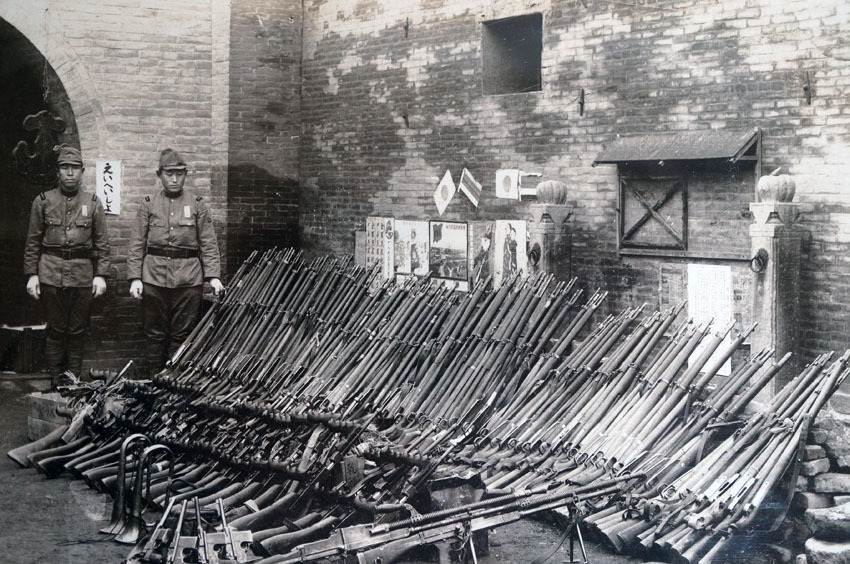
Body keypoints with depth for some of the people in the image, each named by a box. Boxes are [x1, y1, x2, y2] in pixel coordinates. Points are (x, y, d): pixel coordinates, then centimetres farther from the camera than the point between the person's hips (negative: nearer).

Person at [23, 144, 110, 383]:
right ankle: (55, 380, 12)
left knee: (78, 330, 6)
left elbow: (102, 243, 5)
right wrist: (31, 274, -1)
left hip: (83, 275, 1)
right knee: (55, 329, 4)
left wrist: (101, 275, -2)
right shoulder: (43, 201, 4)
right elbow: (33, 242, 5)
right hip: (50, 275, -1)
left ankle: (74, 379, 17)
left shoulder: (93, 203, 5)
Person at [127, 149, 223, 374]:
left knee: (182, 336, 3)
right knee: (154, 334, 5)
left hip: (188, 280, 0)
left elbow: (209, 245, 4)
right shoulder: (148, 205, 7)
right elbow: (136, 245, 5)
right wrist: (135, 278, -5)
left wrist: (213, 276, -7)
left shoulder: (197, 205, 6)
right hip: (154, 279, 0)